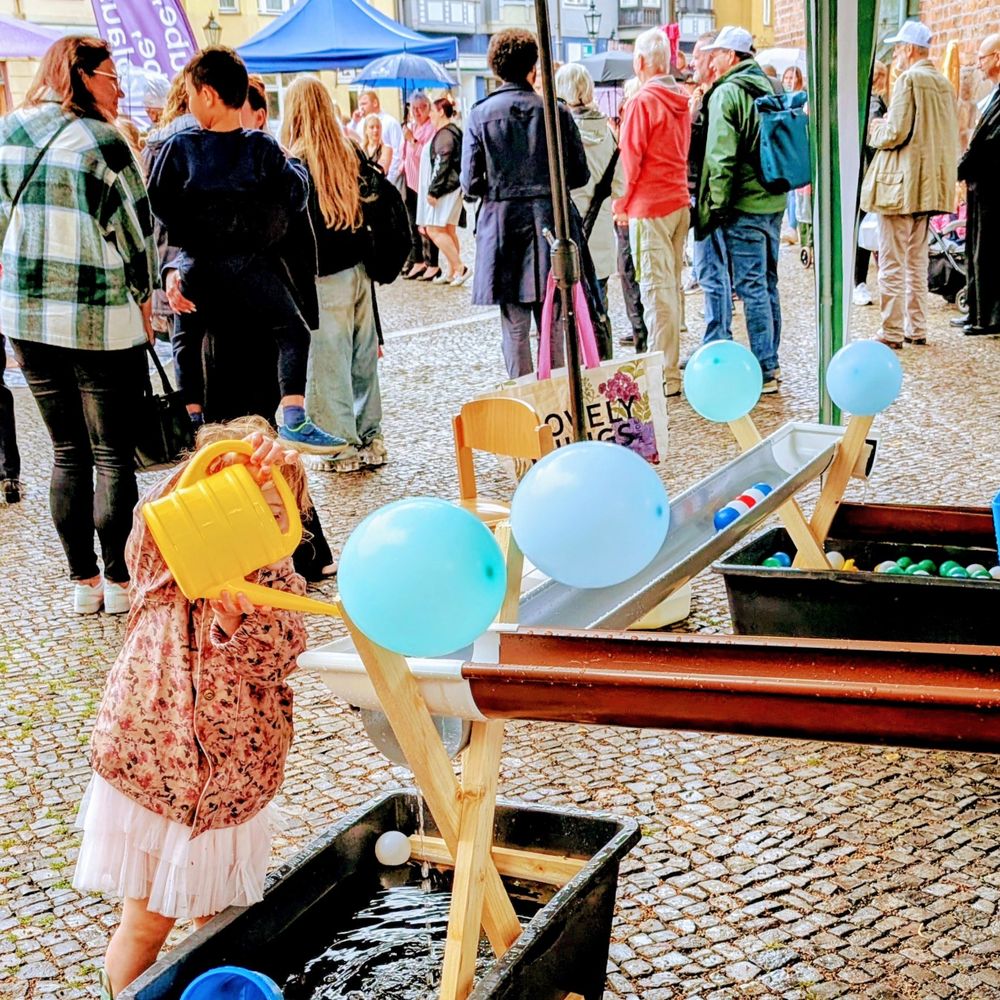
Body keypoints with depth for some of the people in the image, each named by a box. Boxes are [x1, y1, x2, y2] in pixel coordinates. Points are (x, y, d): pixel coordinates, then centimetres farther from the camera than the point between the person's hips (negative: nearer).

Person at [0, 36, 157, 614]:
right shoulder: (100, 141, -10)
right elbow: (135, 230, -6)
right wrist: (143, 297, 8)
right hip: (102, 323, -5)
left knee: (67, 454, 13)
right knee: (113, 457, 5)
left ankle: (83, 581, 18)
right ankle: (119, 581, 11)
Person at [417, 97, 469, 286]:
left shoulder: (445, 134, -15)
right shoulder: (452, 131, 17)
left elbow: (442, 165, -21)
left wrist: (433, 190, -21)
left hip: (445, 188, -10)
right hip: (450, 187, 10)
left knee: (434, 229, -11)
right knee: (448, 231, 11)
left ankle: (459, 267, -13)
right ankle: (453, 271, 13)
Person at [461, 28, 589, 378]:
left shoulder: (480, 115, -3)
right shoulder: (556, 111, -1)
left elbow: (470, 183, -5)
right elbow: (580, 175, 2)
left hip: (503, 224, -1)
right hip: (550, 221, 1)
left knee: (515, 327, 5)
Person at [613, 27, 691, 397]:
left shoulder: (641, 102, -13)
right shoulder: (681, 102, 10)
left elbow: (630, 158, -12)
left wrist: (622, 202, 0)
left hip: (649, 206, -8)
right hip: (679, 202, 8)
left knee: (657, 288, -7)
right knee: (671, 286, 15)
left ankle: (665, 376, -7)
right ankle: (670, 364, 23)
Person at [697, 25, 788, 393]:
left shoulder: (726, 94, -11)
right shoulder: (769, 87, 13)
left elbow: (720, 156, -17)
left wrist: (717, 204, -11)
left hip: (744, 205, -8)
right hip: (774, 201, 8)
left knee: (751, 286, -5)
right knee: (767, 283, 15)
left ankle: (763, 371, -3)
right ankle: (770, 362, 22)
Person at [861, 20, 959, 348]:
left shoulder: (909, 79, -13)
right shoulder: (943, 83, 11)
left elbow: (896, 133, -20)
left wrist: (875, 131, 2)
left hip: (900, 184, -8)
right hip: (929, 184, 8)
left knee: (892, 263, -4)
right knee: (917, 261, 15)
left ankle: (892, 333, -3)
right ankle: (917, 328, 19)